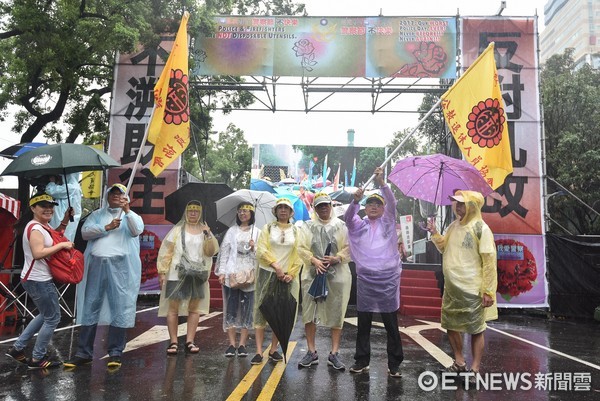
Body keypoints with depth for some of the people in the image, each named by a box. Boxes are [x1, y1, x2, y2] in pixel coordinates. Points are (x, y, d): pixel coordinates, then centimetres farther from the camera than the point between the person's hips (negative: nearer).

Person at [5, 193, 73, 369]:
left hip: (40, 279, 10)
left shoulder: (44, 226, 9)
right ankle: (37, 359, 14)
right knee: (53, 318, 1)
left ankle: (17, 348, 29)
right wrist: (62, 245, -25)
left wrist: (65, 221, 9)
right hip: (38, 281, -10)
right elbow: (38, 253, -31)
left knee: (46, 315, 23)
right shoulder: (35, 228, -21)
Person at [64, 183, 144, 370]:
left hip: (121, 266, -2)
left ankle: (115, 353, 3)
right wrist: (106, 227, -10)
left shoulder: (132, 216, 12)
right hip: (96, 264, 3)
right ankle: (83, 353, 13)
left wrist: (127, 210, -19)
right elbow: (85, 232, 3)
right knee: (90, 307, 5)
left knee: (120, 308, -4)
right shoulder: (97, 214, 18)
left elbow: (138, 230, -9)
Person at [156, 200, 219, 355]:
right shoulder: (178, 229, 4)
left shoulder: (204, 230, 11)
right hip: (177, 274, -2)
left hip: (198, 275, 2)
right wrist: (162, 272, -4)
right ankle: (173, 342, 6)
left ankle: (189, 342, 10)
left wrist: (208, 235, -11)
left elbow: (211, 252, 3)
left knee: (195, 308, 3)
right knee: (173, 308, -2)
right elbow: (166, 251, 1)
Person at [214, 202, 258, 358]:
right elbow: (224, 251, 6)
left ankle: (242, 345, 8)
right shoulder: (232, 231, 11)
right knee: (231, 309, -1)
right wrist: (222, 272, -2)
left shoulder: (257, 232, 9)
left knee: (247, 310, 0)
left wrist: (253, 248, -14)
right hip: (231, 274, 0)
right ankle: (232, 344, 5)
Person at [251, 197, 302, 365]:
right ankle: (259, 352, 0)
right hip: (267, 274, -1)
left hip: (287, 277, 2)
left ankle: (273, 350, 14)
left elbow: (299, 254, 3)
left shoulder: (296, 231, 9)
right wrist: (276, 266, -15)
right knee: (262, 310, -3)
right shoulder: (268, 228, 6)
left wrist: (291, 274, -9)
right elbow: (261, 250, -6)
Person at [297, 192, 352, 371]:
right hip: (313, 274, 1)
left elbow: (348, 248, 3)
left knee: (336, 313, 2)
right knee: (309, 312, 2)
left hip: (337, 274, 0)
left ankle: (334, 354, 11)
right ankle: (311, 352, 14)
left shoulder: (341, 226, 8)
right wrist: (314, 260, -14)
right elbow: (302, 248, 2)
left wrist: (337, 258, -15)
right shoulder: (308, 226, 9)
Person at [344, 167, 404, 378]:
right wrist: (355, 200, -32)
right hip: (365, 278, 2)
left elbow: (392, 203, -12)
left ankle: (394, 364, 15)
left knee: (391, 323, 4)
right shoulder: (359, 225, 7)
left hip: (388, 278, -1)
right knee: (363, 323, 10)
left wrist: (382, 183, -27)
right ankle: (362, 361, 22)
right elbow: (348, 217, -13)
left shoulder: (388, 222, 4)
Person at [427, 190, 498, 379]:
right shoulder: (454, 226, 8)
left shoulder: (480, 228, -13)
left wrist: (488, 291, -17)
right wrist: (434, 233, 1)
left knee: (475, 330, 6)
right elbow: (445, 248, 18)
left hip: (472, 290, -7)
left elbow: (489, 262, -14)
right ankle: (459, 362, 34)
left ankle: (475, 369, 19)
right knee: (451, 325, 17)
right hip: (451, 288, 8)